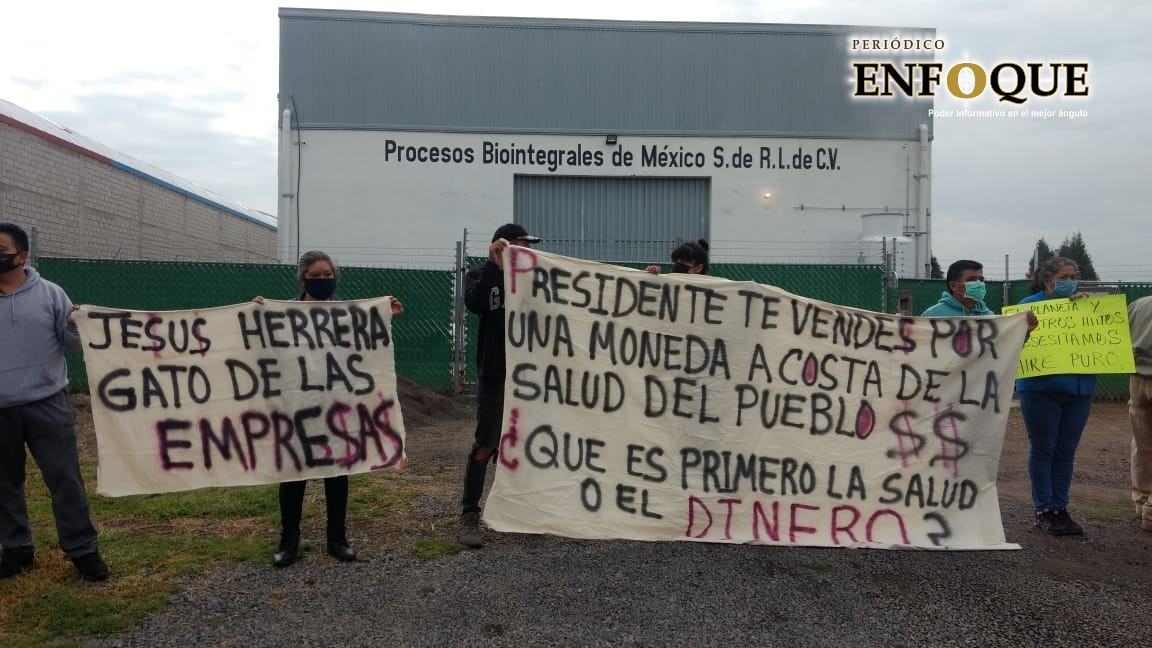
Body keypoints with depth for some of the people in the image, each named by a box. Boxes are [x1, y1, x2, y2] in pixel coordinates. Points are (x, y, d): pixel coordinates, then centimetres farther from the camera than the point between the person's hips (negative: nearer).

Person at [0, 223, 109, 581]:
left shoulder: (49, 293, 0)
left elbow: (71, 341, 4)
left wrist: (76, 327, -16)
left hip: (47, 404, -2)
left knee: (65, 477, 0)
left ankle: (82, 549, 9)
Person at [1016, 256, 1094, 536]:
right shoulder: (1030, 304, -1)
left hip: (1079, 389, 5)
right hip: (1041, 388, -4)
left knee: (1066, 452, 8)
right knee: (1042, 450, 1)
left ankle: (1060, 508, 17)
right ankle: (1044, 511, 10)